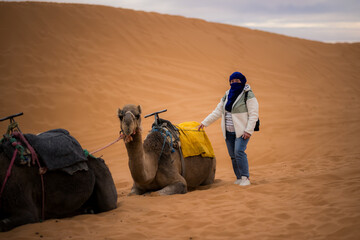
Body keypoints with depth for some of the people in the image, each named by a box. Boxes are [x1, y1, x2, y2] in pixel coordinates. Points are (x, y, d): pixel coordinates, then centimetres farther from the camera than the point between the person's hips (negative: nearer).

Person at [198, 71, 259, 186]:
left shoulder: (249, 95, -7)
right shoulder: (227, 96, 12)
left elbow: (254, 114, -11)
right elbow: (217, 112, 16)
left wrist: (248, 131, -19)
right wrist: (204, 123, 11)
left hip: (242, 130, -6)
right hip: (229, 132, 6)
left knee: (239, 151, -21)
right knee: (233, 155, 4)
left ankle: (245, 178, -18)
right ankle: (239, 178, 13)